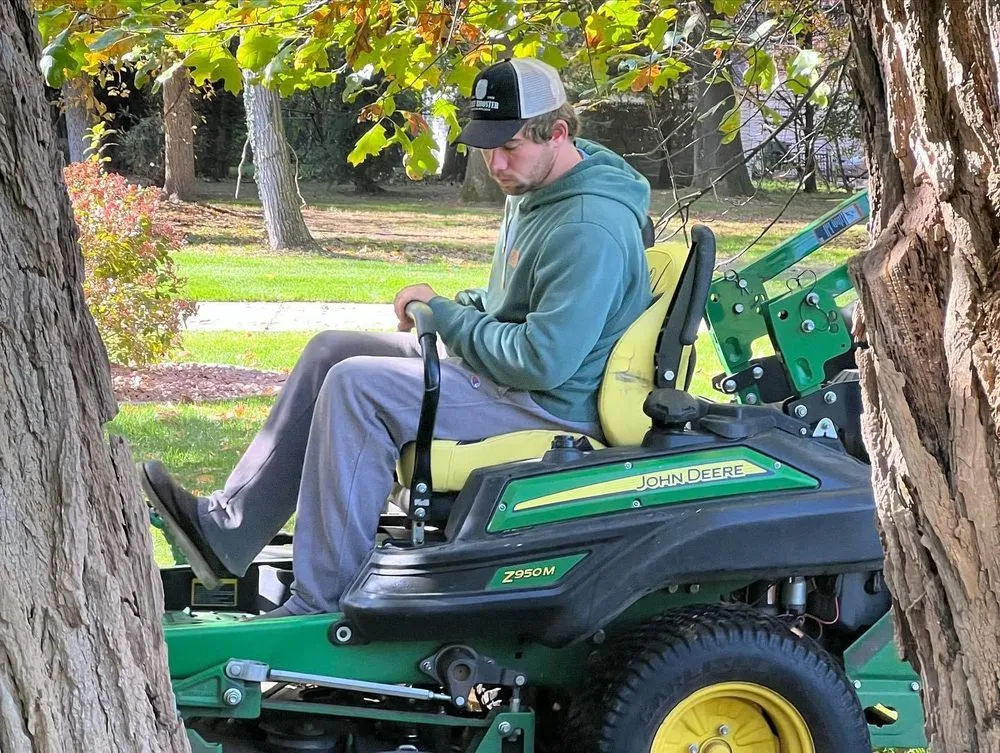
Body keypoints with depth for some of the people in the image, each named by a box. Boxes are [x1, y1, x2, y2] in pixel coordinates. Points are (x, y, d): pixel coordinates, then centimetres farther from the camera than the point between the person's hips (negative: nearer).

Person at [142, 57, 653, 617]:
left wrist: (443, 315, -16)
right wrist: (456, 307, 2)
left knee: (356, 386, -23)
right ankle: (226, 532, 6)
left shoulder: (590, 229, -25)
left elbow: (544, 359, -29)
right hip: (507, 365, 11)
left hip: (550, 403, -11)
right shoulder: (536, 188, 9)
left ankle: (318, 606, -19)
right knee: (330, 350, 9)